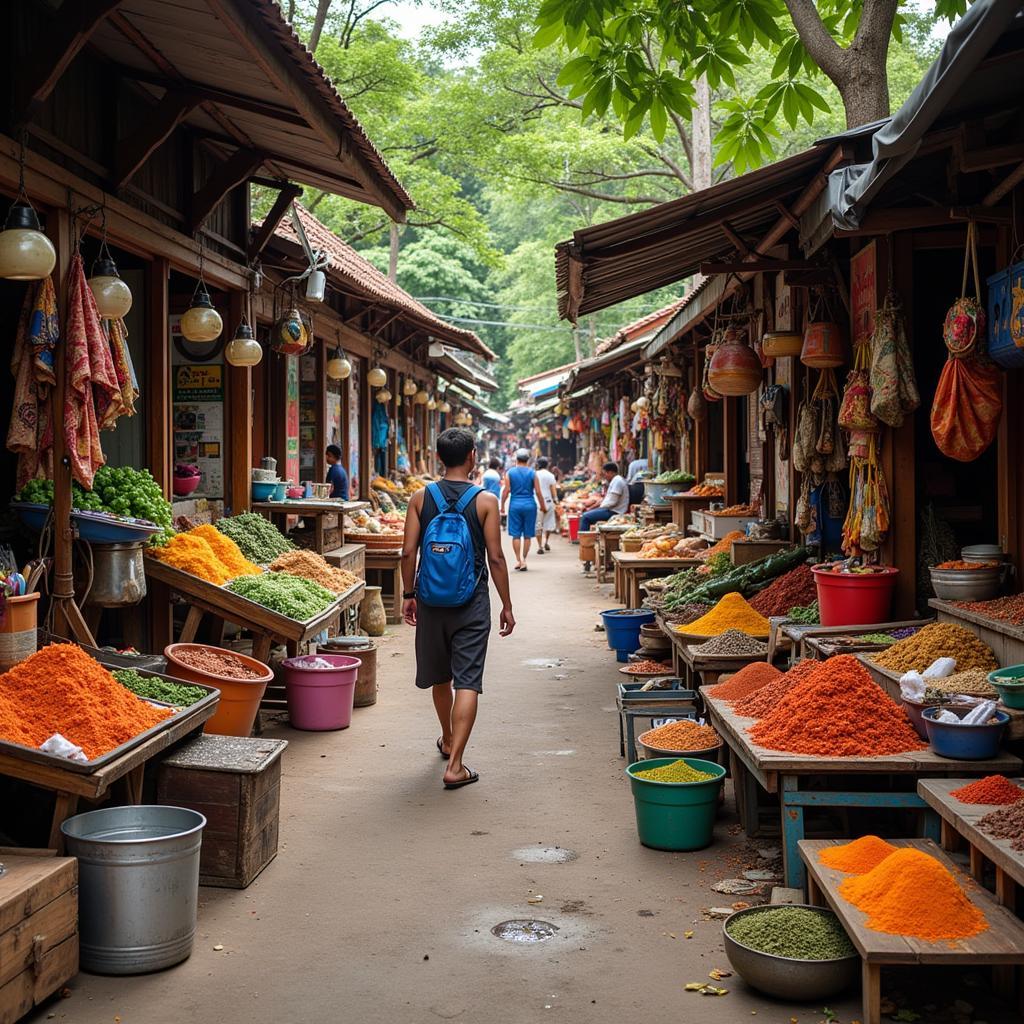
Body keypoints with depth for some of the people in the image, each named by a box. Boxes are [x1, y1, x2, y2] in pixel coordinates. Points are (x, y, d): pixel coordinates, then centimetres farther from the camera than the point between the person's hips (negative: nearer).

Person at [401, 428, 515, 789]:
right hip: (472, 602, -3)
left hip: (432, 599, 3)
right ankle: (455, 765, -9)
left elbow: (409, 552, -2)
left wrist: (408, 594, 10)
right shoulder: (485, 501, -7)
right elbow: (495, 557, -8)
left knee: (440, 677, 21)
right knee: (467, 681, -2)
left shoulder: (420, 498, -1)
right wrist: (507, 606, 0)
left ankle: (448, 741, 42)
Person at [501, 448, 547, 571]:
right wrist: (543, 506, 10)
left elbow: (506, 490, -4)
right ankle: (523, 560, 8)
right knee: (527, 535, 7)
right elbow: (538, 492, 0)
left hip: (515, 505, 0)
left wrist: (502, 505, 6)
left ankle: (519, 560, -3)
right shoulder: (532, 473, 0)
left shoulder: (510, 473, 0)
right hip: (530, 505, 0)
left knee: (515, 535, 4)